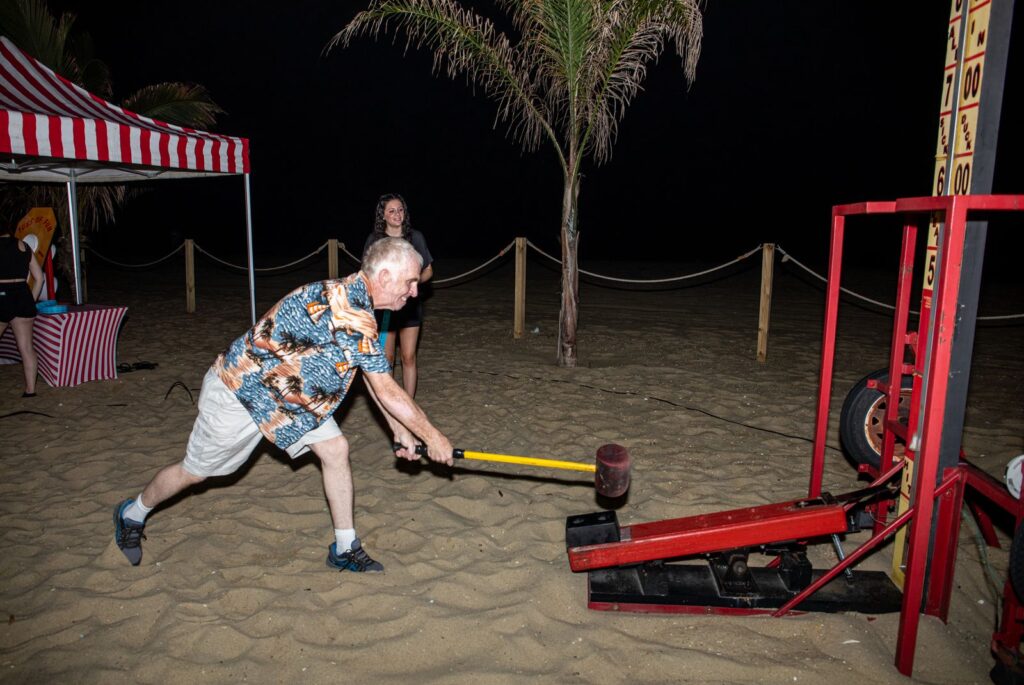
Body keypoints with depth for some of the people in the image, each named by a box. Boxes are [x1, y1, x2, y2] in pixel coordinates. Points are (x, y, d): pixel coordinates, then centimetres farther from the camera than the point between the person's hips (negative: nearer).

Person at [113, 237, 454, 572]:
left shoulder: (354, 297, -3)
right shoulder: (349, 310, -33)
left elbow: (375, 379, 6)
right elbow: (388, 393, -29)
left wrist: (400, 429, 4)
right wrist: (432, 436, -19)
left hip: (286, 390, 8)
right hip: (241, 390, -8)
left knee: (335, 449, -1)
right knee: (195, 471, 12)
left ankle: (346, 549, 12)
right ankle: (132, 514, 41)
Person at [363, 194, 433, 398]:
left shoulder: (415, 237, -2)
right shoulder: (374, 239, -1)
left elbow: (428, 270, 5)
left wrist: (415, 280, -16)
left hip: (409, 303, 0)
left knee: (409, 357, 0)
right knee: (386, 358, 5)